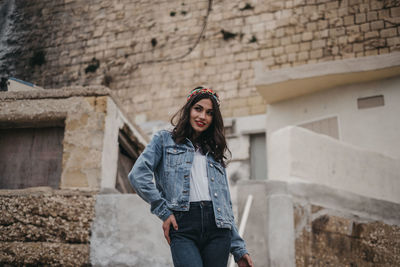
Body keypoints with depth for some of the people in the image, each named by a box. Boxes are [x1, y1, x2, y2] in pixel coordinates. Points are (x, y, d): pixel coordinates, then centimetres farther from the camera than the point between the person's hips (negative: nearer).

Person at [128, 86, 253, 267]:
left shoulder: (215, 154, 25)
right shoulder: (164, 140, 14)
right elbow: (138, 175, -2)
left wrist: (239, 249, 14)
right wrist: (164, 211, -8)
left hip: (217, 226, 4)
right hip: (183, 226, -4)